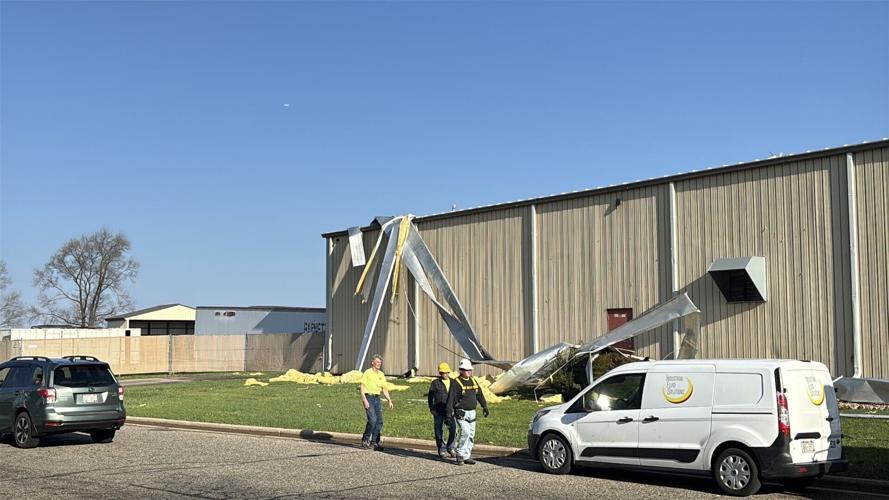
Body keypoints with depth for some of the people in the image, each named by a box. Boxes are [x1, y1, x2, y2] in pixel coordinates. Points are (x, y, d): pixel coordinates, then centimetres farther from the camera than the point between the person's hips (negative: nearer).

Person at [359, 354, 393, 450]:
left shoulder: (381, 374, 13)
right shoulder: (367, 373, -5)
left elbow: (384, 389, 17)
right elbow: (362, 387, -9)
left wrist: (390, 401, 8)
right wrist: (364, 400, -18)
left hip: (377, 398, 6)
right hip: (369, 397, -6)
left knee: (379, 421, 1)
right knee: (372, 420, -16)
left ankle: (374, 442, 10)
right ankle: (365, 440, -2)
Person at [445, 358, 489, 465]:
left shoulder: (473, 381, 11)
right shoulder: (456, 383, -10)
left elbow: (480, 395, 21)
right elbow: (450, 399, -13)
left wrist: (485, 407, 17)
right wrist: (449, 414, -16)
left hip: (472, 412, 7)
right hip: (461, 413, -7)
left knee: (471, 435, 7)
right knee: (465, 432, -18)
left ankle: (467, 456, 16)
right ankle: (460, 455, -7)